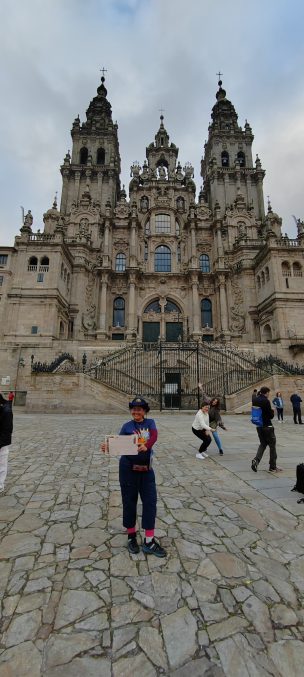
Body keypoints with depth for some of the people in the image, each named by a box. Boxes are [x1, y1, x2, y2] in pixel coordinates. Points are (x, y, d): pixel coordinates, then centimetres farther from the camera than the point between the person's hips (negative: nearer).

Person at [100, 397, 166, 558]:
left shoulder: (150, 422, -1)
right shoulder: (127, 426, -3)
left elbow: (154, 435, -18)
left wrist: (146, 446, -39)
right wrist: (108, 447, -28)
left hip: (146, 468, 2)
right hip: (128, 467, -1)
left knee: (150, 501, 4)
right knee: (129, 501, 11)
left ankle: (149, 542, 19)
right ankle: (131, 537, 33)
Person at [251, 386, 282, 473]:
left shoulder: (254, 400, 3)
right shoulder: (266, 401, -19)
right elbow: (271, 416, -15)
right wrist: (272, 411, 6)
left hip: (259, 426, 6)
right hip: (267, 426, -6)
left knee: (262, 444, 18)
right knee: (272, 445, 10)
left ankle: (256, 460, 0)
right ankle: (272, 467, 20)